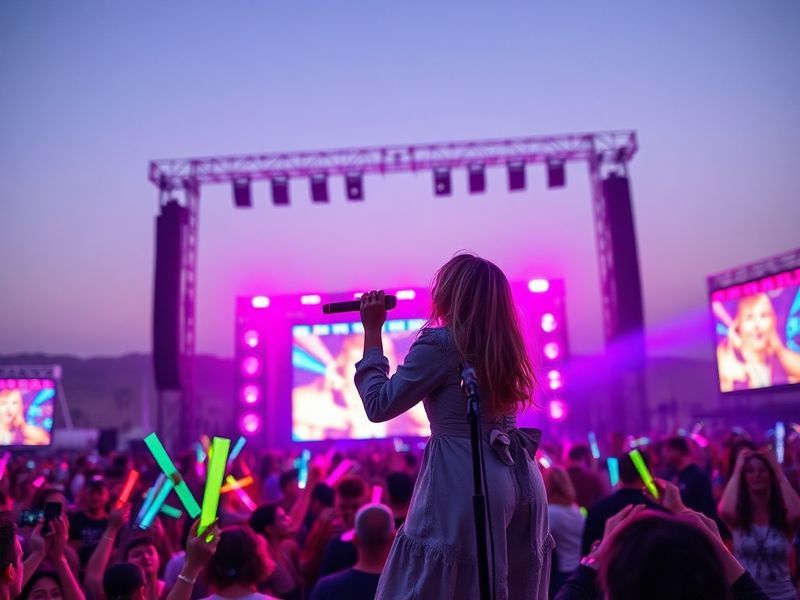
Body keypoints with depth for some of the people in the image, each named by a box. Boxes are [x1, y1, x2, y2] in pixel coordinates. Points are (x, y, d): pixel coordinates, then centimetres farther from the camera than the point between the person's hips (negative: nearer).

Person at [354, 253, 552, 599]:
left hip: (465, 486, -8)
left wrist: (372, 331, 0)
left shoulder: (440, 343, -10)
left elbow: (379, 406, -7)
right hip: (523, 483, 8)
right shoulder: (506, 346, 11)